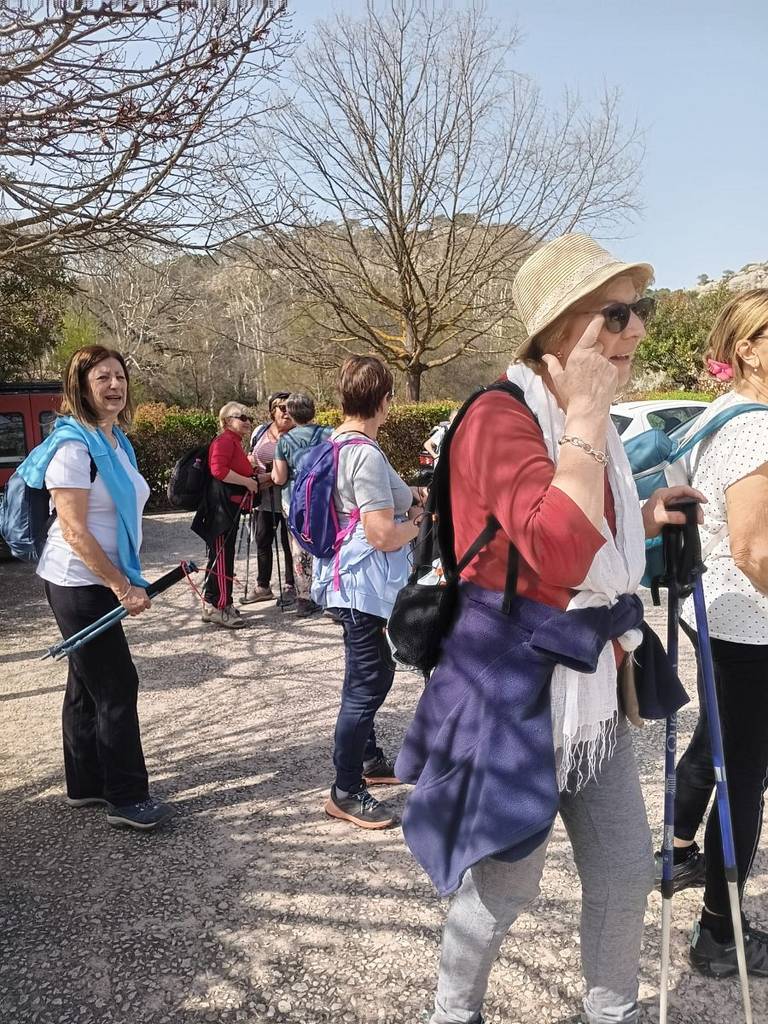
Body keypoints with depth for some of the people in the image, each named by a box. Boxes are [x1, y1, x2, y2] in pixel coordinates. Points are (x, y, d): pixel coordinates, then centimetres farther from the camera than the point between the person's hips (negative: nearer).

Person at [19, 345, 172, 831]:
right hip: (80, 584, -9)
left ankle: (86, 785, 28)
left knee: (88, 685, 16)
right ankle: (127, 798, 8)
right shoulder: (73, 444, -18)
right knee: (117, 687, -4)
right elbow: (73, 530, -22)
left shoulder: (116, 440, 10)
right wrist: (121, 586, -20)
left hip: (103, 581, 9)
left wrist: (128, 581, 16)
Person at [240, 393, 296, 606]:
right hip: (264, 499, 6)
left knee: (289, 544, 5)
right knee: (262, 541, 13)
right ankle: (262, 586, 28)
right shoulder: (260, 431, 6)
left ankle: (291, 587, 20)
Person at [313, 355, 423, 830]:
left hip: (349, 577, 11)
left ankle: (368, 759, 39)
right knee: (367, 684, -1)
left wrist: (404, 507, 12)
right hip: (367, 582, -11)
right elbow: (384, 535, -25)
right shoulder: (367, 454, -22)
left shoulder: (337, 443, 8)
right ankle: (346, 793, 10)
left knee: (371, 674, 23)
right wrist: (420, 523, -6)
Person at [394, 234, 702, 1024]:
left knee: (628, 870, 17)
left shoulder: (588, 425, 9)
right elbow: (558, 551, -34)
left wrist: (642, 522, 6)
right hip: (512, 686, -8)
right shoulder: (500, 417, -19)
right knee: (504, 883, 10)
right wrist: (587, 415, -26)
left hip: (589, 686, 8)